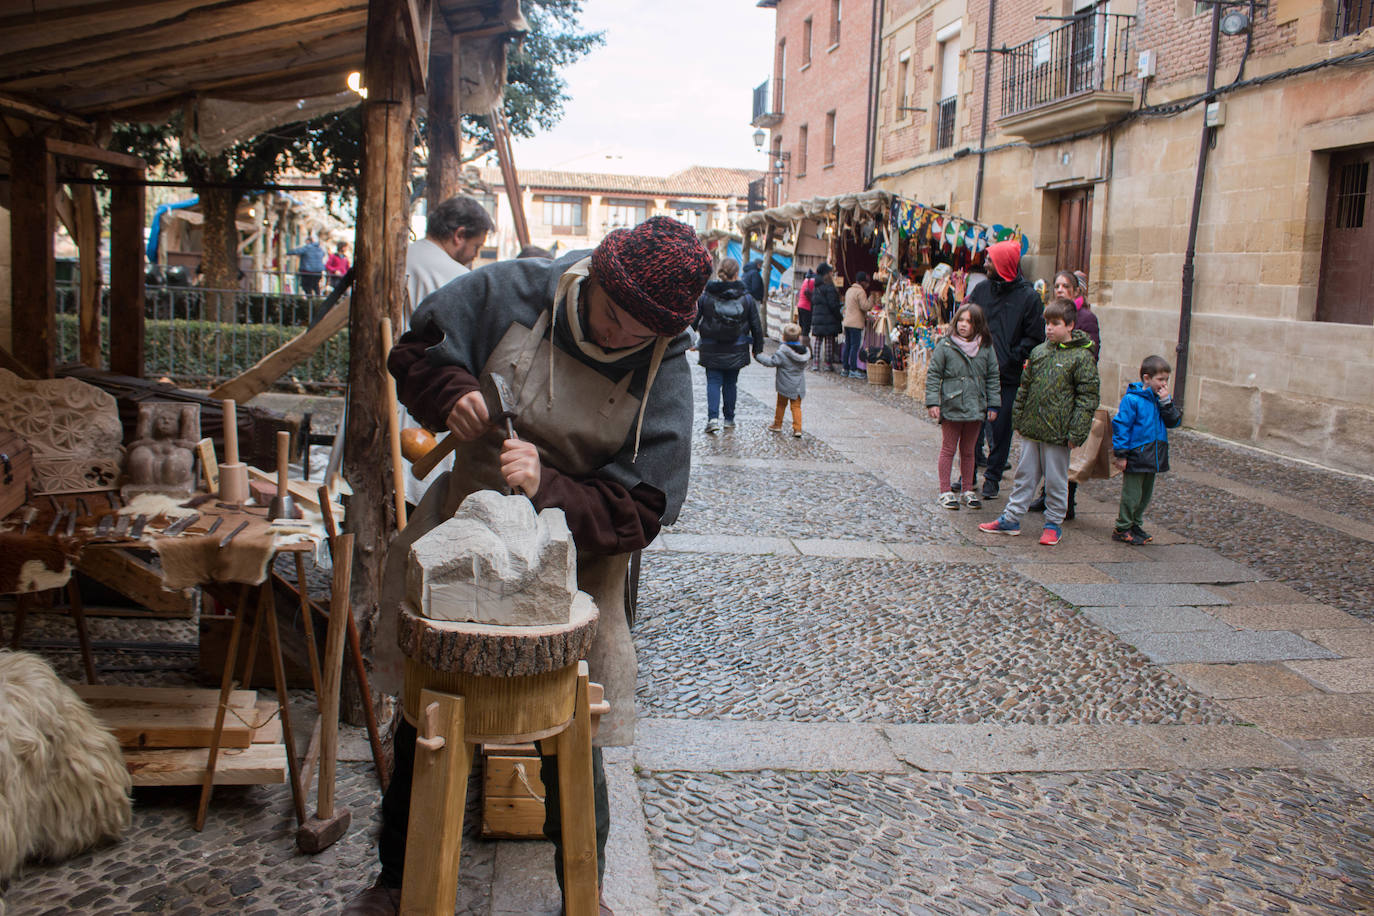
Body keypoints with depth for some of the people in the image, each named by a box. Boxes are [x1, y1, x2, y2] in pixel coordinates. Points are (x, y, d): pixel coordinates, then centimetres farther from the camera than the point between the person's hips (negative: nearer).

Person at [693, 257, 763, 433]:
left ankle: (713, 417, -13)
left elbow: (693, 321, -1)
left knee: (713, 382, 4)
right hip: (736, 352, 1)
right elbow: (756, 327, 2)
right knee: (730, 383, 15)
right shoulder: (747, 299, -4)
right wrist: (758, 349, 12)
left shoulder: (706, 296, -7)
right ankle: (729, 419, 23)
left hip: (712, 351, -1)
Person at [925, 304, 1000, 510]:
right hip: (951, 407, -3)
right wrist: (932, 402, -10)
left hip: (976, 408, 3)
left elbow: (992, 377, 9)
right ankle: (945, 491, 12)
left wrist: (993, 404, 7)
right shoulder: (945, 345, -6)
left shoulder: (986, 348, 3)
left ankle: (968, 490, 23)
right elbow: (933, 375, -4)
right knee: (948, 449, 5)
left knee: (968, 451, 14)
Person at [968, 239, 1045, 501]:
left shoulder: (1028, 297, -5)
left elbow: (1034, 339, -4)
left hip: (1006, 377, -3)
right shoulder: (982, 290, 8)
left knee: (1000, 428, 4)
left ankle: (993, 477, 17)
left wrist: (1008, 361, -13)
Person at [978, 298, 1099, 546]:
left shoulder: (1082, 357, -8)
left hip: (1057, 432, -5)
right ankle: (1011, 518, 21)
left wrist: (1076, 432, -14)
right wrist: (1019, 418, 13)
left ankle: (1054, 523, 19)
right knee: (1025, 474, 13)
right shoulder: (1039, 352, 9)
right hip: (1031, 428, 5)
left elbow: (1087, 398, -9)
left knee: (1055, 480, 6)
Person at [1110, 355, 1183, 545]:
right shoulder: (1132, 399, -15)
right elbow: (1121, 425, -15)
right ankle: (1122, 529, 11)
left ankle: (1135, 526, 29)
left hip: (1154, 456, 7)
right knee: (1131, 495, -1)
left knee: (1146, 495, 16)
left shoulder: (1161, 399, 8)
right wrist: (1120, 454, -16)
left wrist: (1167, 402, -11)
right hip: (1136, 456, -7)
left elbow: (1174, 421, 3)